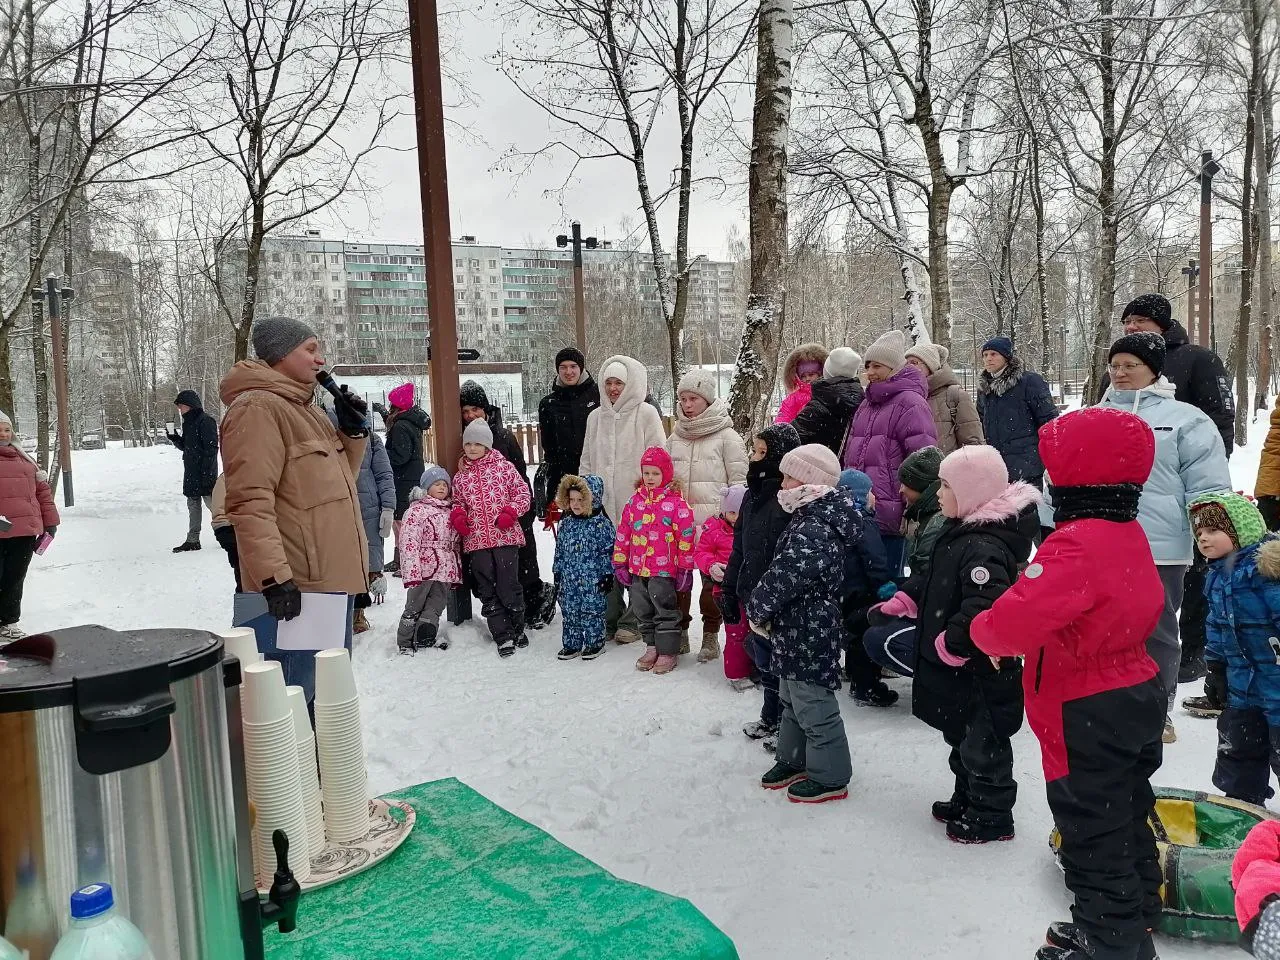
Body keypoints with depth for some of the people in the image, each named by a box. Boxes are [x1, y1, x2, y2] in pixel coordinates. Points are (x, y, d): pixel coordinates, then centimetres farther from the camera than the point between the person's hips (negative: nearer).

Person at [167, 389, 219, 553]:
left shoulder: (206, 421, -12)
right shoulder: (188, 423, 15)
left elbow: (211, 448, -18)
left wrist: (206, 472, -22)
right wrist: (175, 439, 1)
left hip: (205, 473, -9)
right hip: (191, 473, 9)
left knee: (211, 503, -7)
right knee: (193, 505, 11)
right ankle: (192, 540, 16)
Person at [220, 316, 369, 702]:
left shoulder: (303, 407, 17)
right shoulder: (257, 408, -13)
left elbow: (334, 479, 24)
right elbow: (250, 501, -22)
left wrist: (353, 432, 8)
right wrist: (274, 577, -26)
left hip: (331, 580, 10)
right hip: (296, 587, -10)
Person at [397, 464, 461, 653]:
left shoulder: (450, 511, 16)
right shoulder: (417, 510, -6)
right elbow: (409, 543, -14)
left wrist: (457, 571, 19)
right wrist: (412, 573, -21)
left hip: (446, 570, 6)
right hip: (424, 568, -6)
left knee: (436, 606, 10)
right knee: (414, 607, 4)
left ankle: (427, 637, 20)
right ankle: (405, 643, 15)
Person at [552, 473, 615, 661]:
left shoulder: (602, 523, -10)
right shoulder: (567, 523, 6)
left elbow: (608, 551, -8)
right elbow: (560, 550, 14)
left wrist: (607, 575, -9)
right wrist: (558, 572, 14)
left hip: (593, 580, -5)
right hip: (569, 579, 5)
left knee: (592, 612, 4)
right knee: (570, 612, 10)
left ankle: (595, 643, 19)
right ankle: (572, 644, 22)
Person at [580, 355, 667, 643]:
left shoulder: (646, 413, 0)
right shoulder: (596, 417, 15)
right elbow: (587, 461, 19)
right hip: (603, 503, 4)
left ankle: (632, 622, 11)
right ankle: (610, 619, 19)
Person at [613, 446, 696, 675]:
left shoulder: (676, 503, -9)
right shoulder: (635, 501, 6)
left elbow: (686, 537, -9)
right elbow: (623, 534, 10)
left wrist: (685, 568, -9)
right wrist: (620, 563, 9)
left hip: (664, 570, -6)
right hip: (637, 570, 6)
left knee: (665, 611, 2)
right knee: (643, 611, 16)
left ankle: (667, 652, 14)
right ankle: (652, 647, 31)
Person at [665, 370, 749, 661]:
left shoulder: (726, 436, -2)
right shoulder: (675, 437, 13)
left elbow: (739, 480, -3)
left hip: (713, 521, -5)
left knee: (712, 579, 2)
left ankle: (711, 636, 16)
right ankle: (680, 632, 22)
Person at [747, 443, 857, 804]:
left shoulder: (814, 530, -26)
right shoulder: (811, 519, 8)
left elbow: (783, 577, -29)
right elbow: (783, 571, 13)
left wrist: (757, 609, -14)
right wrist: (765, 610, 6)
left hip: (810, 634, -11)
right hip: (799, 629, 11)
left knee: (813, 705, 3)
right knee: (792, 698, 23)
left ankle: (829, 778, 18)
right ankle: (793, 760, 39)